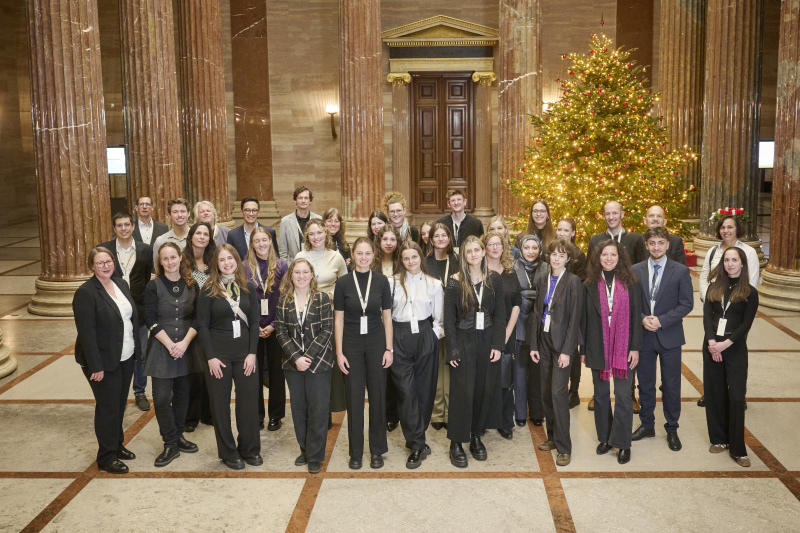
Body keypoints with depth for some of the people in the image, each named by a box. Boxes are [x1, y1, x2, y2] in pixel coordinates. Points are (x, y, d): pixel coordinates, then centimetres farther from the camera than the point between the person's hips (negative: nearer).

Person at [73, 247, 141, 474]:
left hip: (125, 358, 7)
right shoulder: (85, 293, -16)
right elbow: (86, 333, -19)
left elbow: (133, 317, 13)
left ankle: (117, 445, 34)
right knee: (108, 408, 2)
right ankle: (106, 458, 14)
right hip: (104, 361, -7)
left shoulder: (121, 285, 7)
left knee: (120, 404, 17)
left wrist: (136, 349, 8)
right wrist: (95, 366, -21)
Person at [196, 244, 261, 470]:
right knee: (220, 403, 5)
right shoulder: (208, 290, -2)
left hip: (245, 352, 2)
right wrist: (211, 357, -10)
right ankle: (228, 453, 18)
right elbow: (202, 325, -4)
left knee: (249, 400, 4)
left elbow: (254, 322, 4)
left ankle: (250, 449, 20)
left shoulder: (248, 288, 4)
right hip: (218, 352, -2)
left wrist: (252, 353, -5)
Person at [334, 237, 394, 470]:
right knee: (354, 398, 4)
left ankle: (377, 450, 19)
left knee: (378, 396, 5)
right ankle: (356, 451, 17)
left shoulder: (381, 281, 0)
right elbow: (338, 319, 0)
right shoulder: (343, 282, -2)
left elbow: (387, 317, 3)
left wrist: (389, 348, -1)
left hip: (376, 343, 1)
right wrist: (339, 352, -4)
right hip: (352, 344, 0)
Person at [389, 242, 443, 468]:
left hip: (425, 338, 2)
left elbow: (439, 317, 10)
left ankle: (414, 438, 21)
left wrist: (435, 335, -3)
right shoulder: (392, 282, 3)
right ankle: (418, 445, -1)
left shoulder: (434, 284, 7)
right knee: (406, 390, -5)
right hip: (400, 338, -1)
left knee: (424, 388, 5)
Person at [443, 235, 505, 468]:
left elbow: (500, 314, 3)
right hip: (464, 342, -2)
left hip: (488, 341, 3)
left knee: (485, 390, 7)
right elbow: (449, 317, -3)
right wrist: (452, 349, -9)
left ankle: (476, 436, 23)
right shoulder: (455, 281, -3)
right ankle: (456, 443, 8)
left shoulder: (494, 280, 4)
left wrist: (497, 344, -5)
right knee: (463, 391, -1)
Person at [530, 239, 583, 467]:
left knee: (558, 392, -9)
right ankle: (552, 437, 25)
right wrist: (534, 344, 6)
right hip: (544, 340, 6)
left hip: (562, 343, -6)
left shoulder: (573, 281, -9)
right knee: (546, 393, 11)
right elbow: (537, 313, 11)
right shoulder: (543, 281, 9)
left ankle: (564, 447, 0)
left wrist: (567, 351, -16)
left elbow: (575, 318, -12)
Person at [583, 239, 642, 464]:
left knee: (623, 395, -2)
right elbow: (584, 318, 4)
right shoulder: (590, 285, 2)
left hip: (622, 347, -1)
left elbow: (636, 315, 0)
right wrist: (583, 349, 3)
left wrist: (635, 347, -5)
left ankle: (622, 443, 9)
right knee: (601, 395, 12)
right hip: (597, 347, 2)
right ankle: (604, 438, 25)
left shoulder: (630, 283, 0)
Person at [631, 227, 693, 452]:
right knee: (645, 383, 12)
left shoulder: (681, 271, -4)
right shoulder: (635, 271, 2)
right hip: (643, 336, 2)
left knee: (671, 385, 5)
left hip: (669, 337, -2)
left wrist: (661, 320, -16)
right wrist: (642, 319, -14)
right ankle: (647, 425, 28)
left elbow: (687, 304, -6)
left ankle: (672, 429, 20)